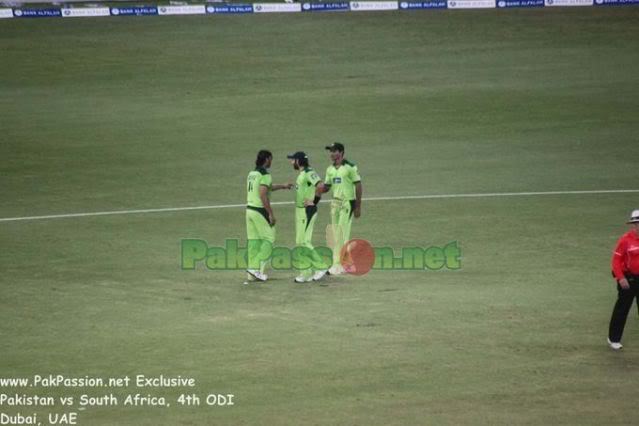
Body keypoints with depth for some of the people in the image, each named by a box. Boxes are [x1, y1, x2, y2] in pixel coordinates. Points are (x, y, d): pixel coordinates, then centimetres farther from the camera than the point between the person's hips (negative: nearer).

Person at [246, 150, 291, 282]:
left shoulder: (252, 174, 14)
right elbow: (263, 195, -21)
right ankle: (257, 268, -8)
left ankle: (253, 273, 10)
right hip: (260, 211, -8)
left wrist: (282, 186, 41)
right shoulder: (265, 175, -13)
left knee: (253, 240, 9)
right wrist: (271, 214, -17)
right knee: (268, 239, 0)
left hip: (249, 210, 8)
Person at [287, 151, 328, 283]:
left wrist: (314, 202, -22)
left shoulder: (309, 173, -16)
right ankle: (307, 273, 13)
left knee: (303, 242, -11)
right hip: (300, 211, 10)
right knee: (300, 243, 10)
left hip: (308, 211, -10)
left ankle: (320, 266, -3)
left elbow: (320, 186, -29)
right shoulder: (302, 174, 15)